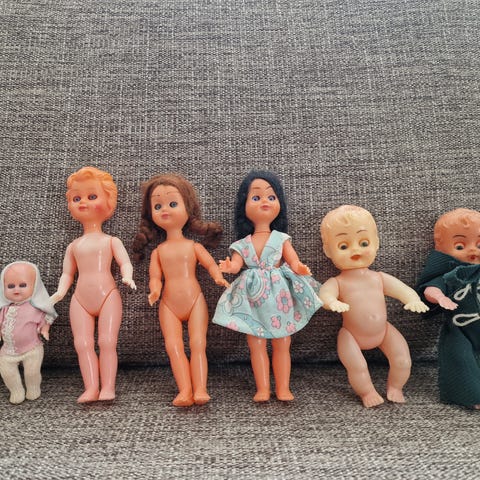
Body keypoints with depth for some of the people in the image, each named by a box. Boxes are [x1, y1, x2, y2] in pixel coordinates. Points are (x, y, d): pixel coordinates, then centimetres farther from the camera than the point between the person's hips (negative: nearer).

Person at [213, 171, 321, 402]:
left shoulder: (281, 238, 5)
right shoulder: (242, 244, 7)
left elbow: (293, 259, -6)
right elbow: (236, 263, -7)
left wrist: (299, 268, -29)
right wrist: (229, 267, -30)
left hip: (279, 297, -1)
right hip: (254, 300, 1)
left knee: (282, 345, 5)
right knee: (256, 345, 4)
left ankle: (283, 389, 16)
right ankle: (262, 389, 15)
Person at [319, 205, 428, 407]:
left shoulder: (379, 278, 0)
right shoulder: (337, 282, -12)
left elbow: (402, 289, -8)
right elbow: (325, 293, -31)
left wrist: (414, 300, -30)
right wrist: (333, 302, -55)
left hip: (383, 331, 4)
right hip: (352, 336, -3)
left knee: (403, 361, -3)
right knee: (357, 368, -18)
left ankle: (395, 387, 27)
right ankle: (367, 392, 13)